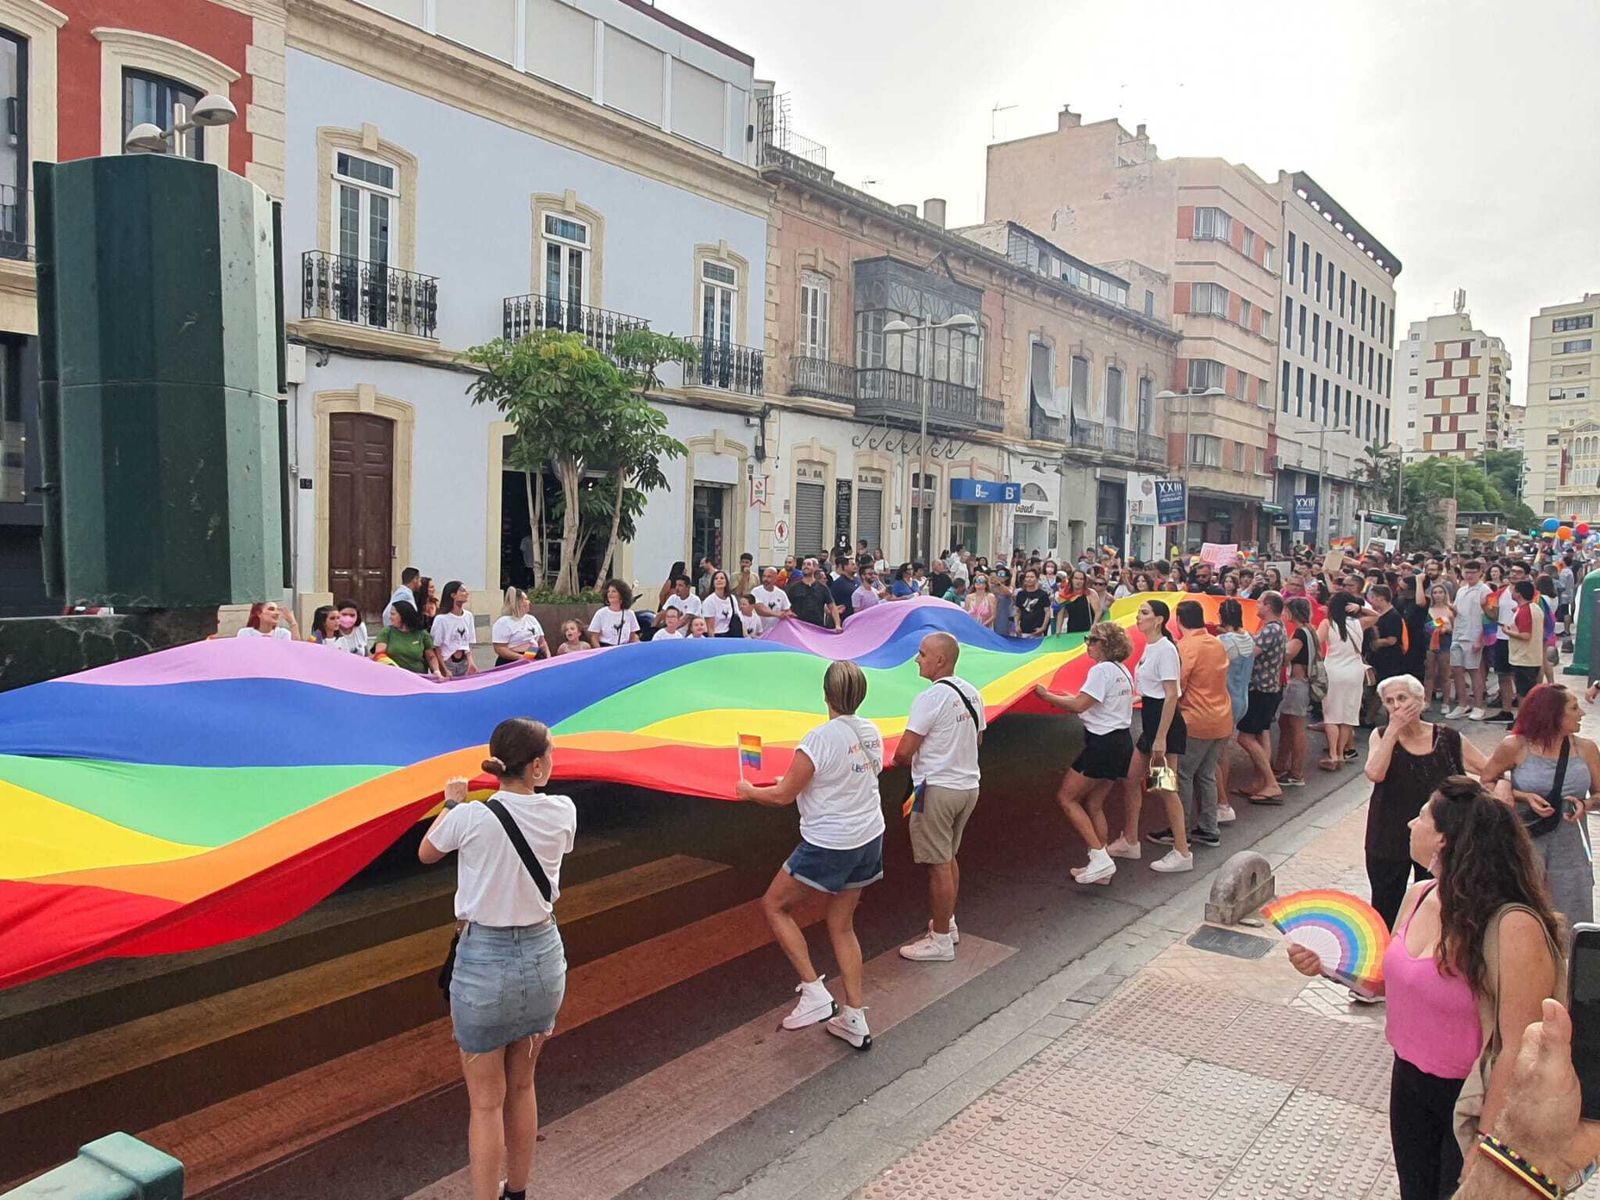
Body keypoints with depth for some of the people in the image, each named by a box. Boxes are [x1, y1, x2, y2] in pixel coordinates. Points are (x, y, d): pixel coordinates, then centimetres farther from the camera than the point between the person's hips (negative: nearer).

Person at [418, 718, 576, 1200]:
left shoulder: (471, 818, -17)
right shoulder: (562, 812, -10)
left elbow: (427, 852, 4)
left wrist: (451, 803, 18)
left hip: (484, 963, -4)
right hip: (544, 957, 4)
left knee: (486, 1102, 9)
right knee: (521, 1087, 22)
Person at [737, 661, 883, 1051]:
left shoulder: (820, 738, -21)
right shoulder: (871, 733, 1)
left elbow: (784, 796, -14)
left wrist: (749, 791, 5)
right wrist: (800, 781, 24)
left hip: (827, 846, -7)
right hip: (868, 840, 7)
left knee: (774, 905, 13)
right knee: (841, 925, 19)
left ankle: (814, 992, 7)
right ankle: (855, 1019, 20)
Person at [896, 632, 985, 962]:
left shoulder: (930, 697, -19)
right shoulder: (972, 693, 5)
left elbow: (903, 753, -19)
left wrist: (900, 761, 3)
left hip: (937, 790, -8)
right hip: (968, 785, 8)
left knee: (938, 865, 2)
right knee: (949, 859, 22)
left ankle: (941, 941, 12)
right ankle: (947, 923, 35)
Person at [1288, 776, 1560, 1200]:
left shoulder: (1514, 928, -29)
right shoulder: (1418, 897, -5)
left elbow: (1518, 1050, -24)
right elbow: (1391, 979, 10)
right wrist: (1328, 966, -8)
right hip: (1410, 1082, 7)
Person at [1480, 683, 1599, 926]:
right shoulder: (1516, 747, -9)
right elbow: (1487, 782, 1)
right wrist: (1524, 797, -14)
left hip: (1570, 846, 3)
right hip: (1526, 841, -3)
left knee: (1571, 922, 8)